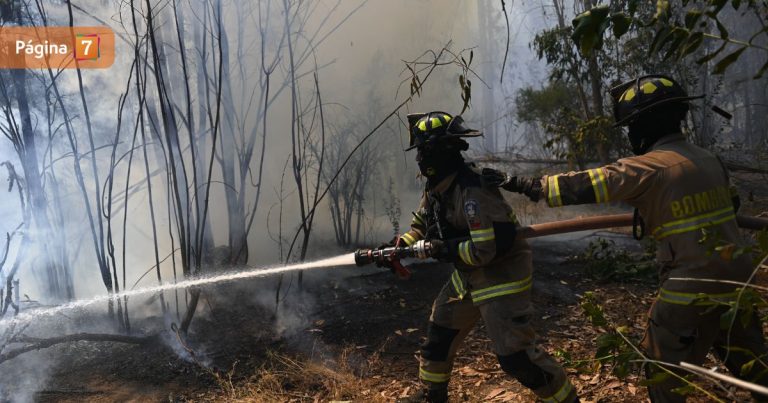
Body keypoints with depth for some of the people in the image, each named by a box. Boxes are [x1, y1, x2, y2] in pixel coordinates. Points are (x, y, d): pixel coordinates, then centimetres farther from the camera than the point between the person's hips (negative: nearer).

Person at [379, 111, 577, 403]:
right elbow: (421, 226, 16)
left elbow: (493, 246, -34)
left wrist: (445, 249, -24)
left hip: (501, 277, -10)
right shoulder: (436, 188, 2)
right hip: (468, 278, 10)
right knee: (439, 335, 19)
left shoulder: (472, 190, -29)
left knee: (515, 353, -7)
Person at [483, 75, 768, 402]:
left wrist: (519, 183, -12)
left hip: (693, 288, -7)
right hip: (737, 281, 7)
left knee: (663, 369, 10)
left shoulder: (648, 167, -16)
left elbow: (580, 187, -18)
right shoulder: (709, 160, 7)